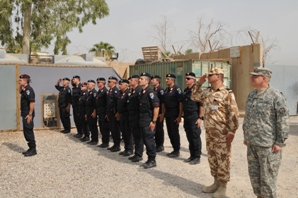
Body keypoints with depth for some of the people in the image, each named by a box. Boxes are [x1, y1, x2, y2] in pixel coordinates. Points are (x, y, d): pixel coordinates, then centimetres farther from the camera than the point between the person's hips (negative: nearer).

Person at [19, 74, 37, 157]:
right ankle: (31, 148, 22)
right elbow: (20, 92, 38)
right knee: (27, 132, 14)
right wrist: (21, 87, 16)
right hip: (25, 114, 10)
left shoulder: (28, 89, -17)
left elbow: (32, 102, -25)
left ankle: (33, 150, 2)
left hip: (28, 114, -10)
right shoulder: (25, 89, 13)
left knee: (28, 132, -5)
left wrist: (30, 114, -27)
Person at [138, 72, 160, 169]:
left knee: (149, 140, -3)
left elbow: (156, 107, -18)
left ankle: (152, 160, 8)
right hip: (142, 120, 8)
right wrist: (140, 119, 14)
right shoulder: (141, 92, 11)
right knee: (145, 140, 12)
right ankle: (149, 159, 22)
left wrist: (154, 121, -19)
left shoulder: (150, 92, -14)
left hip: (149, 120, -8)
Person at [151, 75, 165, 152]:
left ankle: (160, 145, 10)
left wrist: (162, 113, -19)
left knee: (159, 129, 0)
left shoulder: (161, 89, -11)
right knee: (155, 129, 11)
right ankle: (157, 144, 21)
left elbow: (163, 102, -16)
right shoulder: (153, 90, 12)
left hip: (159, 113, -7)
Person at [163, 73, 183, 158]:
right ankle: (174, 149, 20)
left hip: (174, 115, -7)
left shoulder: (177, 89, -10)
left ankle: (177, 151, 10)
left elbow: (181, 103, -14)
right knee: (170, 132, 10)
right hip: (168, 115, 7)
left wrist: (179, 116, -17)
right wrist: (163, 113, 12)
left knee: (174, 132, -2)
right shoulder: (166, 90, 12)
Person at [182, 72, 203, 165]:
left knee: (195, 137, -1)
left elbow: (202, 105, -13)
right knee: (189, 137, 12)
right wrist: (183, 116, 16)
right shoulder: (185, 91, 13)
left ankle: (197, 157, 8)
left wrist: (200, 118, -17)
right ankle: (192, 155, 22)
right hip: (186, 118, 7)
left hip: (194, 117, -7)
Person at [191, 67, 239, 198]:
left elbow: (233, 114, -15)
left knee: (223, 160, 3)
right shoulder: (207, 92, 9)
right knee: (212, 158, 15)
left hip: (222, 134, -8)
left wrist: (231, 132, -18)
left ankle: (222, 186, 16)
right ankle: (216, 182, 29)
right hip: (209, 132, 8)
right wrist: (199, 83, 11)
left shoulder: (227, 94, -14)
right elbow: (194, 96, 24)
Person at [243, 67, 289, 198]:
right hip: (252, 144, 8)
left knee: (267, 177, 3)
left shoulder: (276, 97, -14)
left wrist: (280, 142, -15)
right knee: (254, 175, 16)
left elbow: (283, 121, -14)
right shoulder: (251, 95, 10)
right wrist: (246, 136, 18)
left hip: (268, 145, -8)